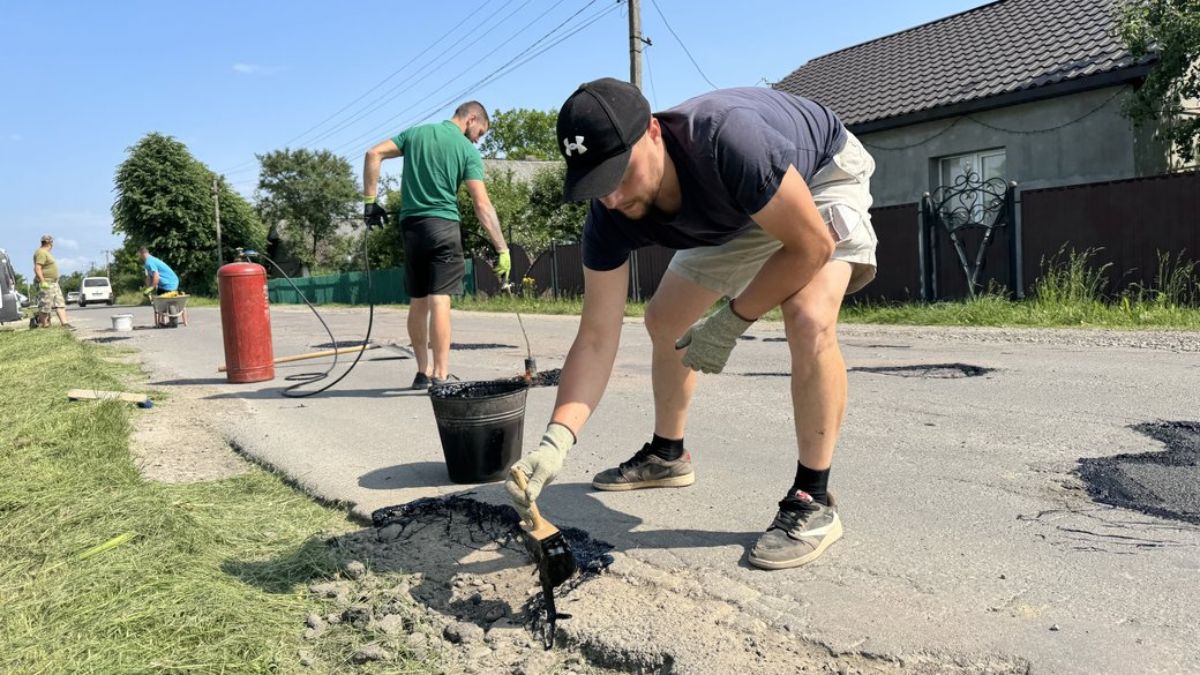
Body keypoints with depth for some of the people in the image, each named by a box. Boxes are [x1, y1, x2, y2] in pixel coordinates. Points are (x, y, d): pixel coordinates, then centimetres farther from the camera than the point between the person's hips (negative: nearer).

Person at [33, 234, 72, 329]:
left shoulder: (46, 253, 19)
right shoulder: (41, 253, -13)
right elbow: (37, 268, -21)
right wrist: (43, 282, -27)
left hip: (54, 283, 11)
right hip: (46, 284, -11)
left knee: (60, 304, 4)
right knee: (45, 306, -5)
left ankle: (64, 323, 0)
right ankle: (43, 325, 2)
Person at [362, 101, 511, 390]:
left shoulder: (415, 133, 12)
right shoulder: (468, 150, -2)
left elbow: (374, 154, 2)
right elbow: (482, 205, -9)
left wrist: (369, 200, 4)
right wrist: (502, 249, -9)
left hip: (410, 225, 5)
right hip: (443, 225, -5)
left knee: (418, 302, 11)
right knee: (439, 301, -8)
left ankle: (423, 372, 17)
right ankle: (440, 375, -10)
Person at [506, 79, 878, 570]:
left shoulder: (726, 140, -43)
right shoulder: (610, 218, -25)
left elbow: (811, 244, -32)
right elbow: (596, 338, -25)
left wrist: (730, 322, -25)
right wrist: (557, 439, -37)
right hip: (737, 210, 6)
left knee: (809, 319, -31)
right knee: (665, 321, 7)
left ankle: (812, 500, -15)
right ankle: (666, 455, 29)